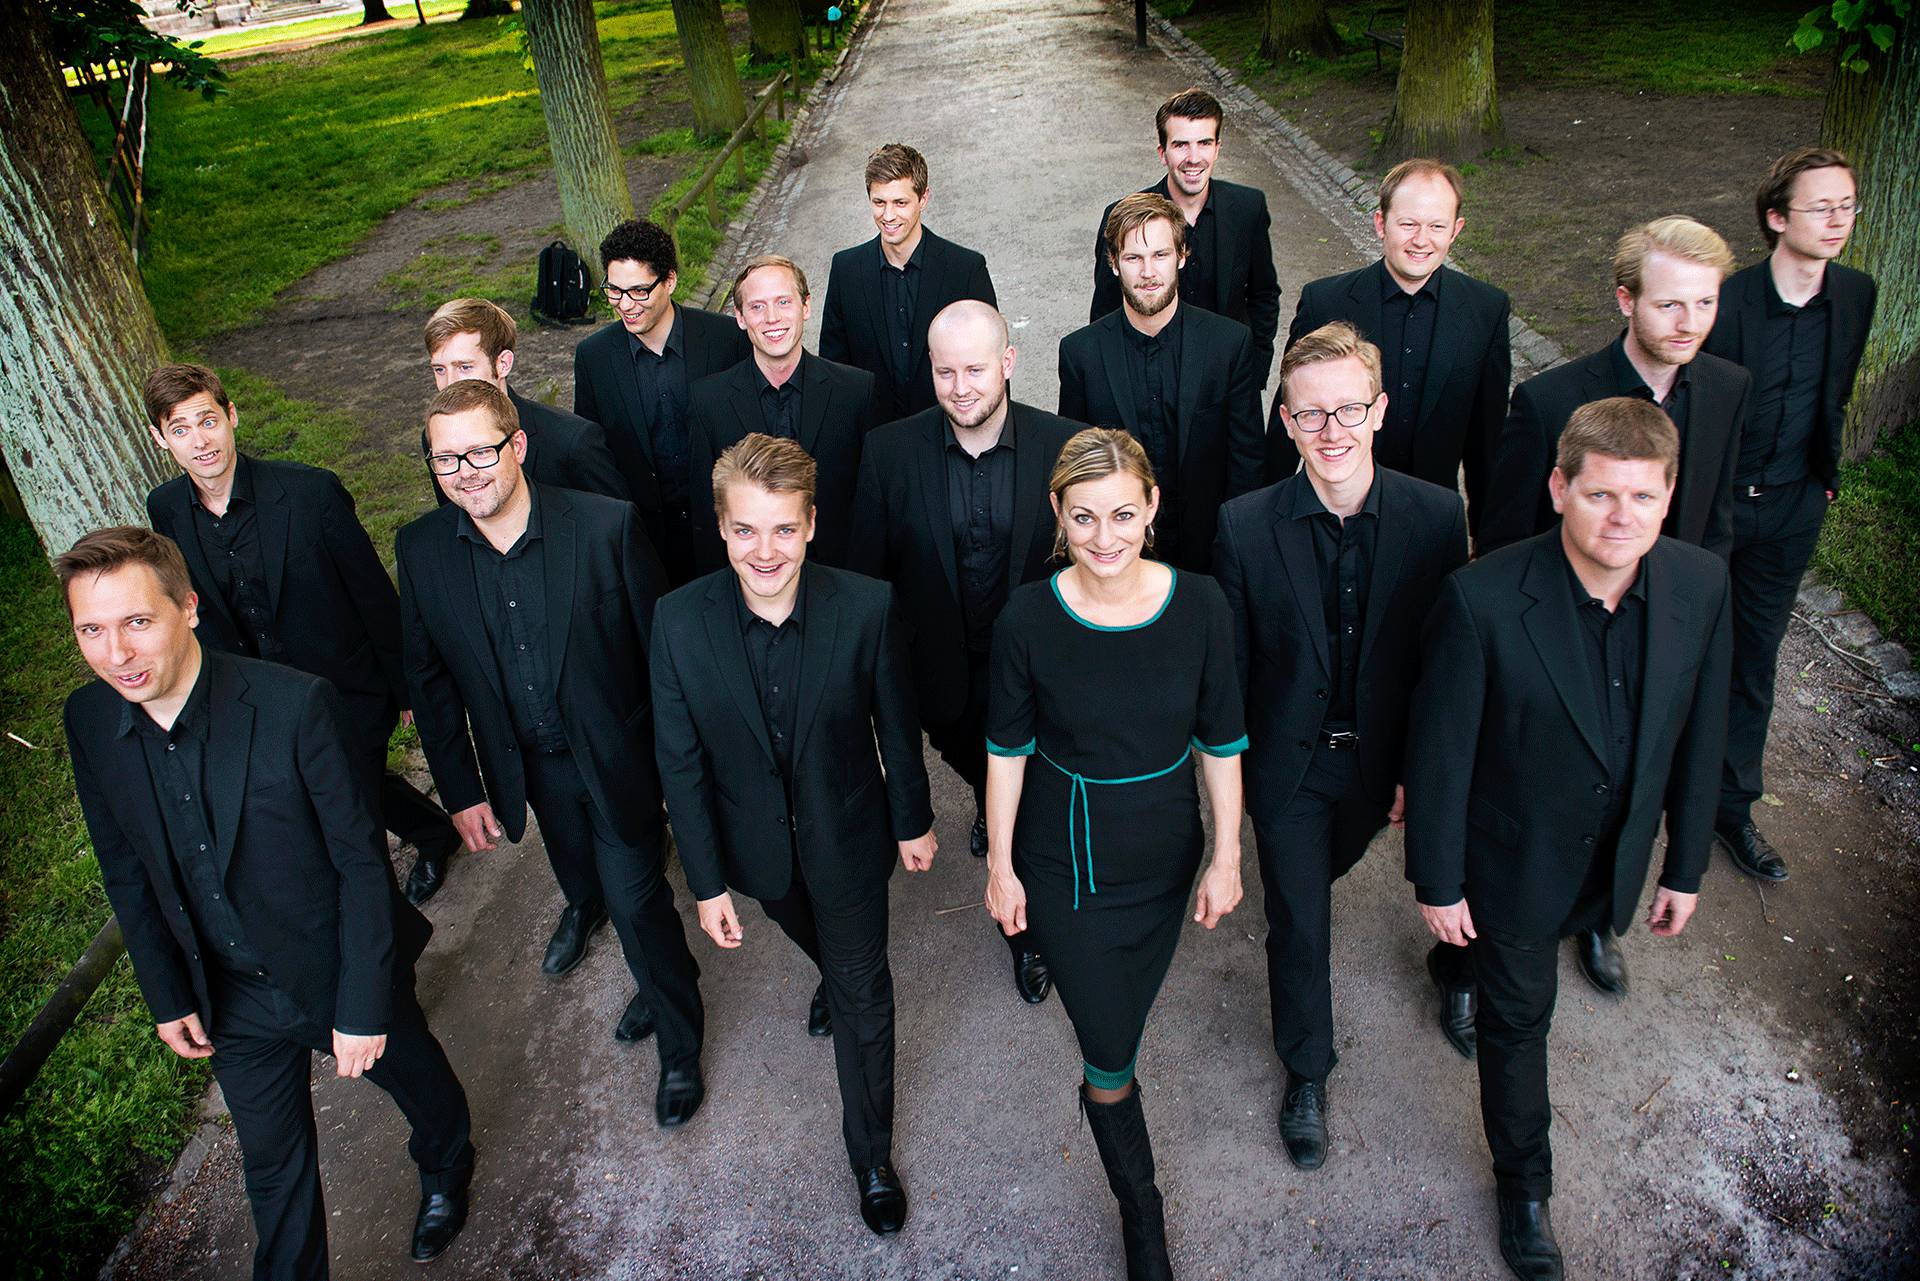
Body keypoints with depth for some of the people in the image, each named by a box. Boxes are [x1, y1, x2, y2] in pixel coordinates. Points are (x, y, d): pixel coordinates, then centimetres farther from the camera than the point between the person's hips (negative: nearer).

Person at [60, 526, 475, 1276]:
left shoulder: (296, 705, -29)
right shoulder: (89, 723, -12)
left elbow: (362, 861, -22)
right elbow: (125, 870, 2)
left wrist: (363, 1006, -17)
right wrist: (166, 995, 6)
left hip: (336, 974, -3)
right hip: (234, 1000, 3)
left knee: (421, 1086, 25)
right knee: (271, 1159, 22)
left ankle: (445, 1172, 57)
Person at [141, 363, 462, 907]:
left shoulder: (312, 490, -23)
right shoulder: (165, 510, -8)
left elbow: (374, 593, -14)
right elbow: (199, 605, 7)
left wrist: (405, 686, -7)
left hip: (349, 697, -5)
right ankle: (436, 834, 52)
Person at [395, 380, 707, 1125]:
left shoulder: (607, 525, -23)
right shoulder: (421, 551, -12)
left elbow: (661, 645, -14)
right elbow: (430, 681, -1)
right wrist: (462, 790, 2)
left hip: (618, 758, -3)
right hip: (530, 768, 3)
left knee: (637, 900, 7)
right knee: (578, 871, 26)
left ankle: (679, 1045, 32)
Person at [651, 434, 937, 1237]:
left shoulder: (866, 607, -26)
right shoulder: (679, 620, -22)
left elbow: (896, 724, -10)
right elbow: (681, 761, -12)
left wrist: (913, 821, 2)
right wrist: (707, 880, -7)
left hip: (848, 838, -2)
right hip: (758, 845, 2)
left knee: (862, 997, 14)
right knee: (810, 939, 32)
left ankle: (872, 1156, 37)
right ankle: (830, 977, 70)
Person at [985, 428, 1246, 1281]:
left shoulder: (1200, 607, -15)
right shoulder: (1028, 619, -18)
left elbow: (1221, 741, -4)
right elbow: (1008, 748, -6)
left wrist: (1226, 857, 0)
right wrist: (1000, 866, -1)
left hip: (1165, 857, 2)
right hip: (1063, 860, -1)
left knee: (1128, 1015, 23)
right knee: (1111, 1058, 6)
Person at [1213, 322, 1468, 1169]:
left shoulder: (1436, 514, -16)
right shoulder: (1245, 526, -20)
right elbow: (1231, 663, -9)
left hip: (1379, 760, 2)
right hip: (1286, 763, -1)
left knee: (1323, 876, 28)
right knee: (1298, 921, 12)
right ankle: (1306, 1074, 36)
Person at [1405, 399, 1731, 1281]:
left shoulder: (1701, 585, -16)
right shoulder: (1483, 598, -31)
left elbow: (1698, 736, -2)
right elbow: (1440, 752, -20)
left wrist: (1686, 865, 6)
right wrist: (1438, 885, -11)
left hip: (1613, 864, 4)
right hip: (1513, 863, -4)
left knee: (1523, 983, 31)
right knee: (1520, 1015, 16)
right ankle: (1523, 1183, 40)